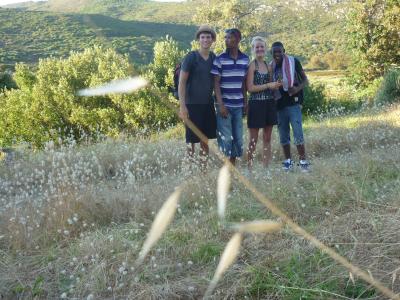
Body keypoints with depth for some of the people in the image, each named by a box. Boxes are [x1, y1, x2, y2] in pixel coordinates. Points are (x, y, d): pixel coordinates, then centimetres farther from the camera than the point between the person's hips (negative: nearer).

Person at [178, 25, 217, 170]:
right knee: (192, 140, 1)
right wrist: (182, 106, -17)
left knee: (205, 139, 11)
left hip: (208, 104, 5)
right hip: (193, 105, -5)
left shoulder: (214, 58, 7)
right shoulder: (191, 57, -8)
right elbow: (182, 82, -10)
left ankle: (204, 167, 21)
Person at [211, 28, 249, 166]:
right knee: (226, 138, -4)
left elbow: (244, 82, 14)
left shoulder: (245, 59, 7)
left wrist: (245, 102, 10)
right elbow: (216, 83, -7)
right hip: (225, 104, -4)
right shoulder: (219, 59, -5)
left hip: (238, 105, 5)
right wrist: (220, 105, -14)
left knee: (238, 138, 7)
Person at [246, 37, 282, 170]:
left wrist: (276, 85, 1)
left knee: (267, 138, 10)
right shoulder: (252, 65, -7)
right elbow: (250, 88, -15)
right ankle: (249, 167, 4)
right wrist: (268, 85, -15)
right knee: (253, 140, -2)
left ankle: (266, 167, 18)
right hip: (256, 105, -7)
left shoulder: (269, 66, 13)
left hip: (269, 104, 7)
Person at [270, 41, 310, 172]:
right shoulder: (271, 66, 10)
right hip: (279, 105, 4)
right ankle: (288, 161, 20)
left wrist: (297, 89, -18)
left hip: (293, 103, -4)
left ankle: (303, 161, -2)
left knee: (298, 133, -10)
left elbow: (305, 81, 0)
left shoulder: (293, 62, -2)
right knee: (283, 136, 9)